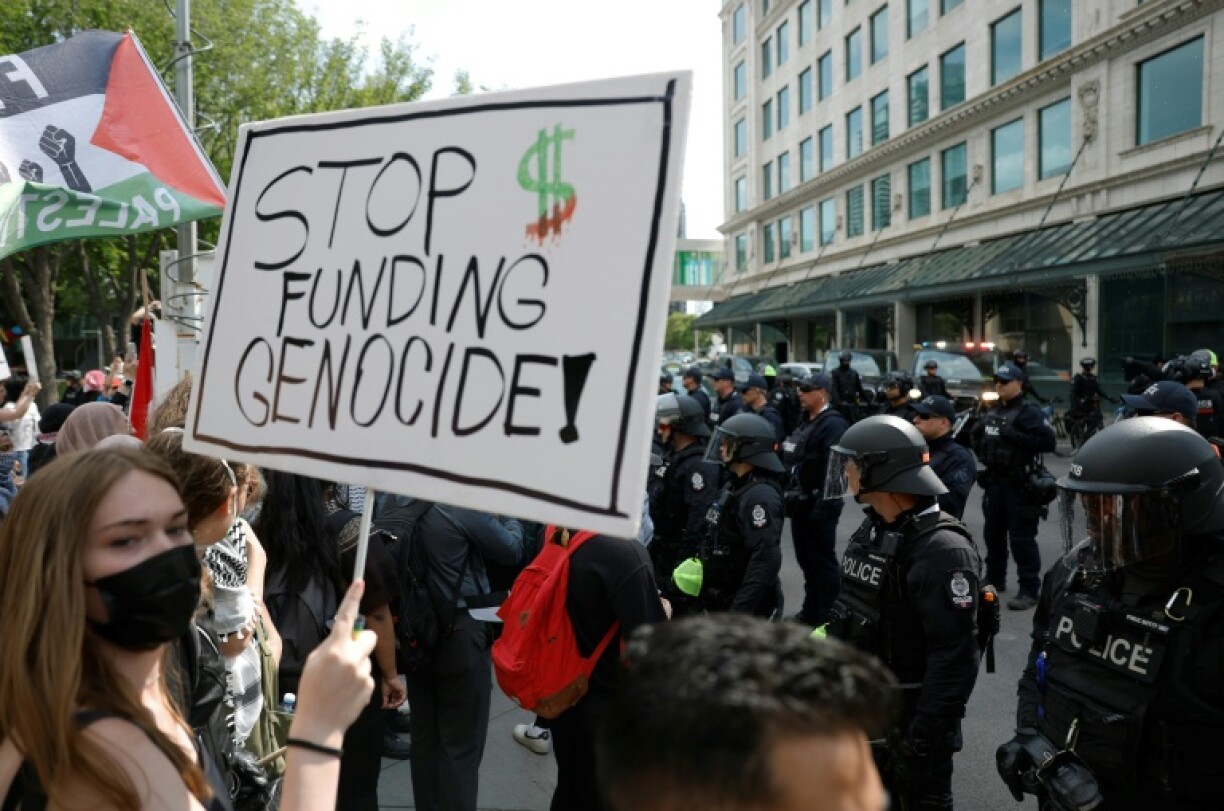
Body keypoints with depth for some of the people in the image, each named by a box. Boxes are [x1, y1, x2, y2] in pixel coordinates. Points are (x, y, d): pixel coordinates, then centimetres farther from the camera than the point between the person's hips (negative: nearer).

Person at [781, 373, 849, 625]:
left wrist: (822, 506, -27)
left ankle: (829, 619, 8)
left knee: (822, 560, -1)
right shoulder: (807, 423, 16)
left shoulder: (833, 424, -15)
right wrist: (790, 498, 17)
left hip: (818, 506, -9)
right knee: (806, 559, 16)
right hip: (802, 505, 9)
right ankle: (811, 611, 27)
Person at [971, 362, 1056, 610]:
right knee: (993, 534, 17)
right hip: (994, 482, 8)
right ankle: (994, 579, 32)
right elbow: (979, 439, 32)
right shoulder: (991, 412, 15)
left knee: (1021, 539, -7)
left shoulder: (1029, 412, -9)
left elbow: (1048, 441, -20)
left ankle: (1029, 590, -2)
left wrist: (1015, 436, -24)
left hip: (1020, 485, -8)